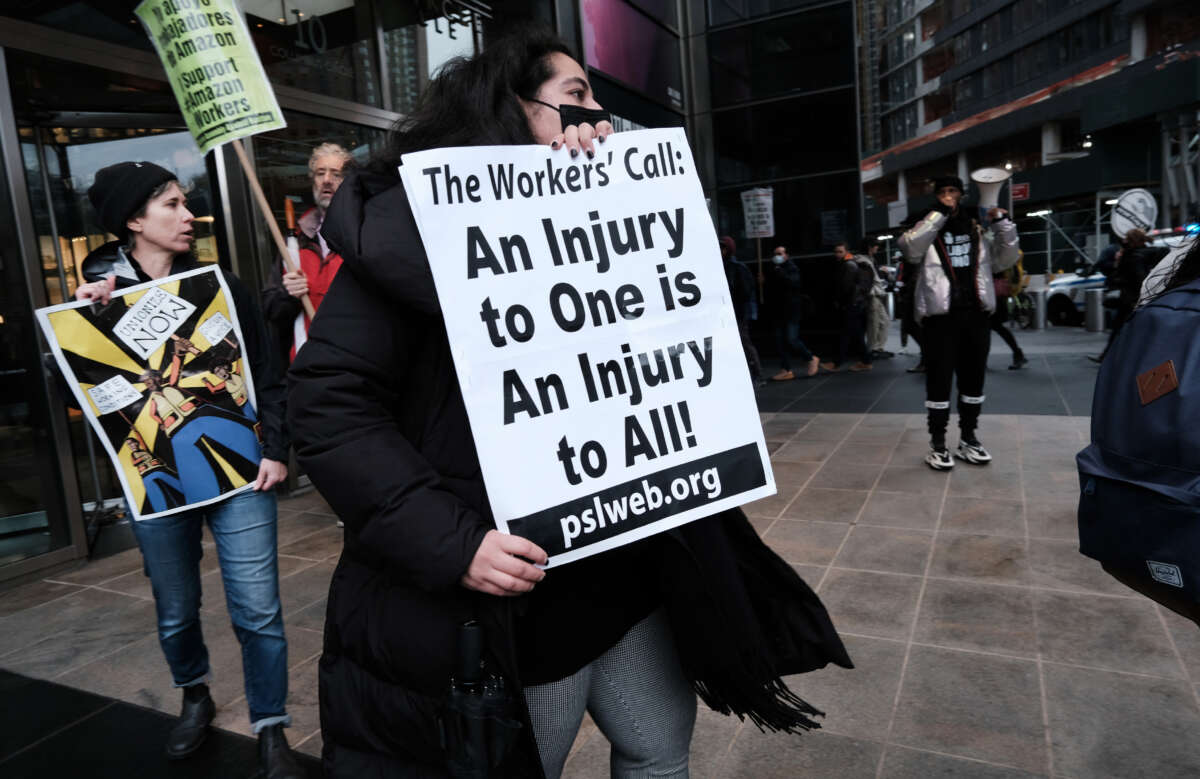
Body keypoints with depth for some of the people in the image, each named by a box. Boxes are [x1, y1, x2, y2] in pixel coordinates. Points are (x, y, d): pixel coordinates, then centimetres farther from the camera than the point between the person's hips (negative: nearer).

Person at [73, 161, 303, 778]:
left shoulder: (219, 284, 1)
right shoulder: (99, 296, 2)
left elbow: (266, 373, 3)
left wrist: (275, 449, -5)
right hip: (156, 481, 1)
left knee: (257, 610, -1)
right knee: (175, 611, 17)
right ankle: (195, 697, 44)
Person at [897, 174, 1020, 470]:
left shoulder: (978, 231, 13)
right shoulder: (925, 229, 3)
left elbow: (1006, 259, 10)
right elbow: (909, 247, -19)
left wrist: (1003, 224, -1)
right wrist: (939, 213, -20)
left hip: (976, 315, 4)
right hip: (939, 317, -4)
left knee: (973, 379, 11)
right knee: (939, 381, -1)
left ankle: (968, 439, 25)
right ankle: (937, 444, 8)